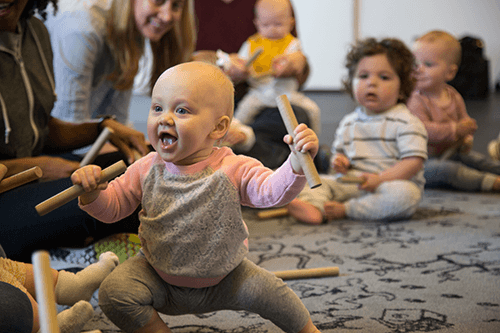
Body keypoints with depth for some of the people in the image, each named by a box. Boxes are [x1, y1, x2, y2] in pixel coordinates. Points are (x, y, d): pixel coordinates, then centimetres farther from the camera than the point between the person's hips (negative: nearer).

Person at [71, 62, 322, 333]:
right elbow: (111, 208, -2)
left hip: (223, 280, -1)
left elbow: (272, 191, -32)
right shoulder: (147, 170, -11)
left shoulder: (233, 170, -19)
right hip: (157, 277, 2)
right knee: (113, 293, -20)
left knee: (267, 290, -15)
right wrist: (91, 193, -25)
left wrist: (297, 163, -51)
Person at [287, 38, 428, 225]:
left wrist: (380, 179, -24)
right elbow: (339, 151, 28)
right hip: (352, 184, 5)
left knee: (405, 194, -37)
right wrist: (339, 162, 2)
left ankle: (344, 210, -30)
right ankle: (314, 207, -41)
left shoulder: (406, 123, -5)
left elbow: (414, 162, -14)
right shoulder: (348, 123, 14)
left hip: (394, 182, -5)